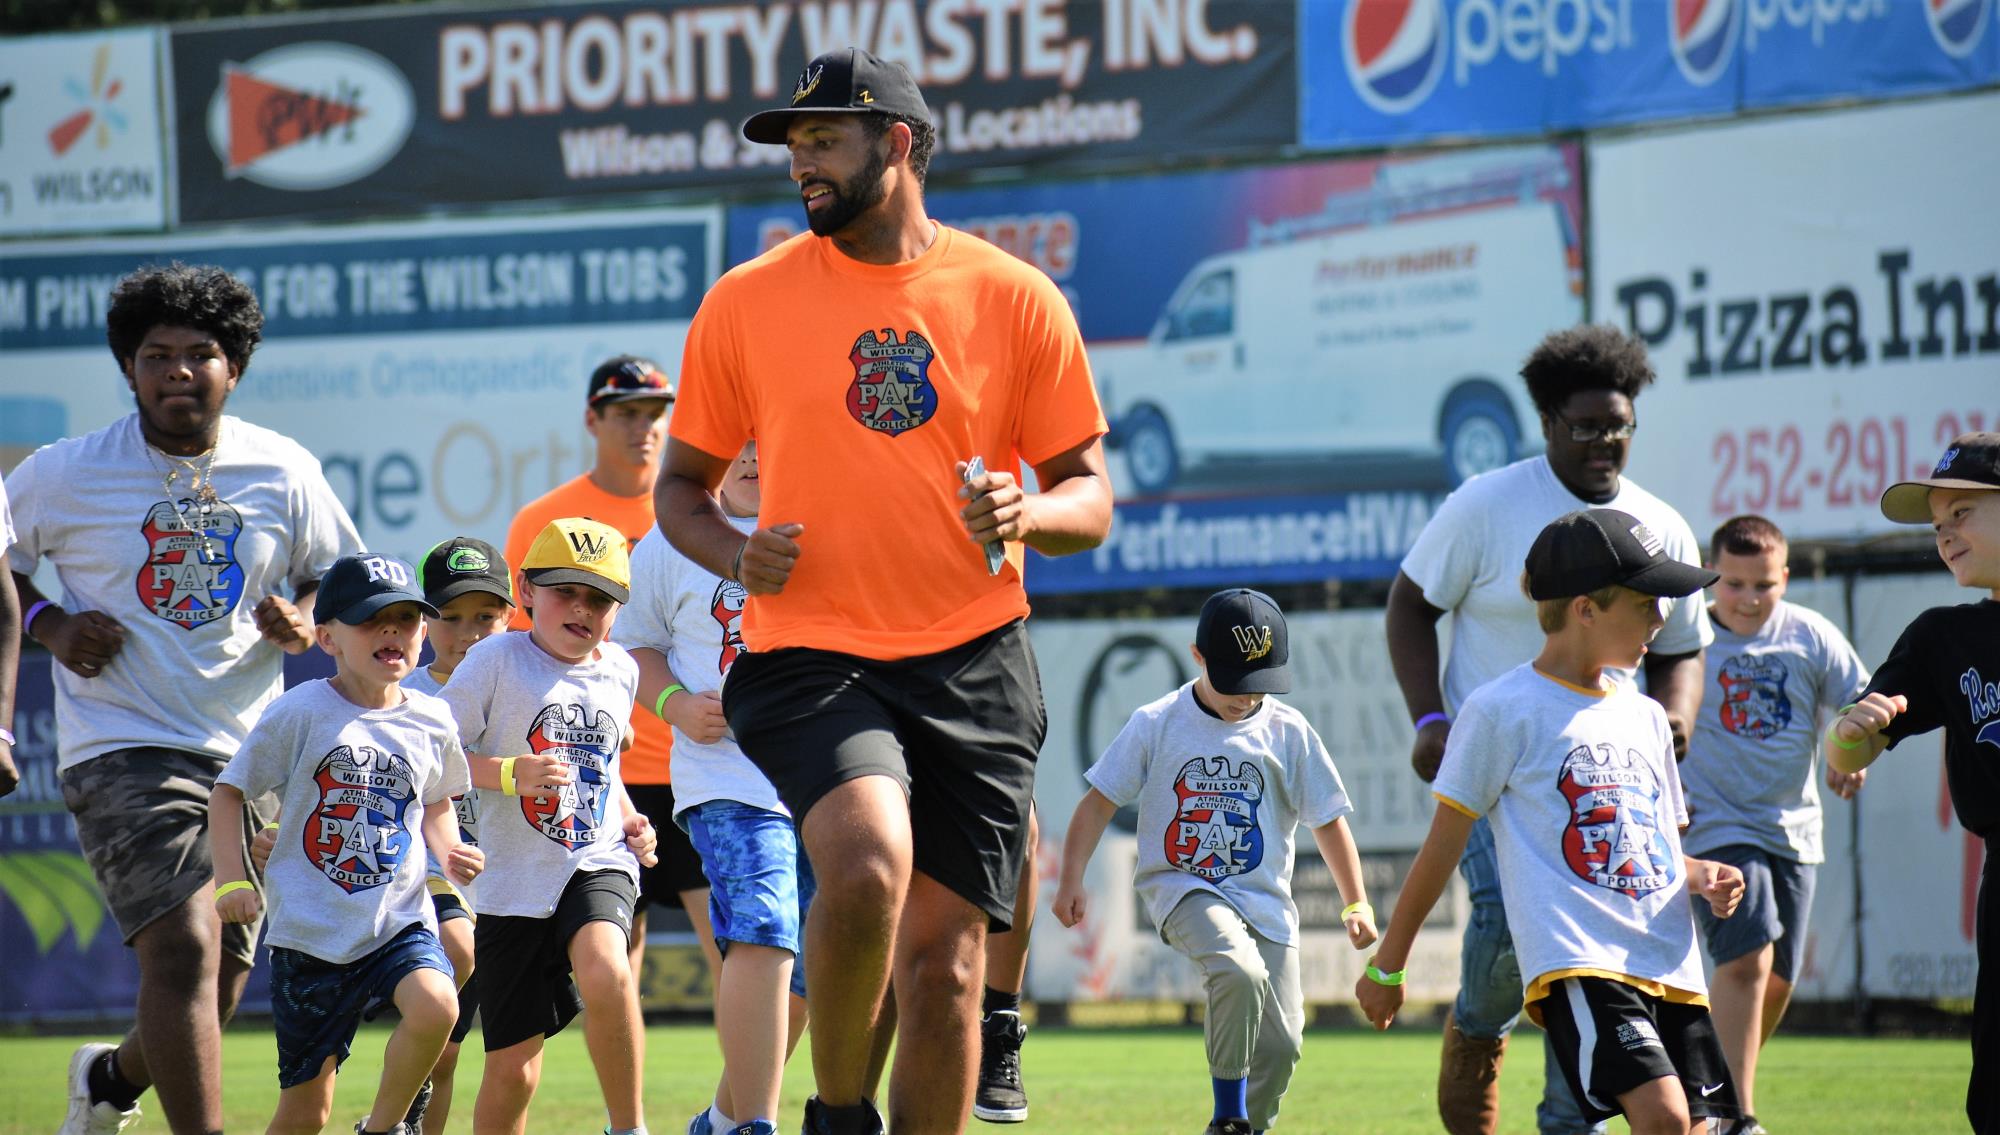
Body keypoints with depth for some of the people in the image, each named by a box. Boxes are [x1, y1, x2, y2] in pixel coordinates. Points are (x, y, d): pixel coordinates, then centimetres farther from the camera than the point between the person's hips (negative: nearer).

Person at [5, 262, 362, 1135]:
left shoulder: (284, 472, 4)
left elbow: (335, 574, 16)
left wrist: (304, 623, -6)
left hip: (247, 752, 4)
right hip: (122, 748, -4)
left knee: (221, 977, 11)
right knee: (184, 949, -21)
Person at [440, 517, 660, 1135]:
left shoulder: (618, 671, 11)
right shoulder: (496, 661, -5)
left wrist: (630, 822, 11)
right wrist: (512, 773, -21)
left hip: (599, 864, 2)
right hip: (514, 878, -2)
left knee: (605, 972, -32)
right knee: (511, 1066, 2)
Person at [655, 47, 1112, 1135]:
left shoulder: (1014, 298, 5)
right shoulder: (747, 300, 6)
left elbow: (1090, 495, 10)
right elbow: (680, 484, 14)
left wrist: (1026, 516, -13)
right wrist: (735, 553, -7)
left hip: (972, 668, 1)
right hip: (810, 657, -1)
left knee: (943, 968, 0)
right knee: (869, 866, -28)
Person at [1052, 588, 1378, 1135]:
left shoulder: (1288, 731, 3)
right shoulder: (1156, 724, -2)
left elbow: (1327, 819, 10)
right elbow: (1099, 802, 3)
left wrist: (1356, 903, 5)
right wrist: (1072, 880, -6)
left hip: (1266, 899, 3)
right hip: (1183, 887, -3)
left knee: (1280, 1044, -6)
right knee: (1239, 972, -32)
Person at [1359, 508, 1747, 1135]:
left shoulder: (1645, 716, 20)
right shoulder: (1502, 711, -1)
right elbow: (1443, 845, 4)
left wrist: (1702, 876, 6)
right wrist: (1387, 965, 9)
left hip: (1670, 963, 7)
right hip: (1576, 962, -7)